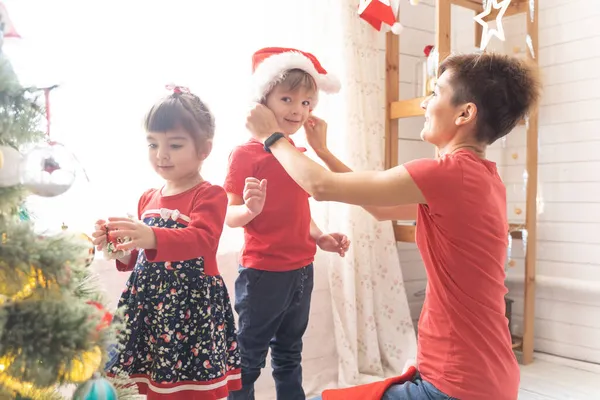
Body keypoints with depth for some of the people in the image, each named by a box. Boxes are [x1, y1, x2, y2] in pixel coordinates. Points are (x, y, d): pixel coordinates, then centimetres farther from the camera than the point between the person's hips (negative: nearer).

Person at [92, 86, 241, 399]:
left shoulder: (210, 195, -9)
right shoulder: (148, 199, 11)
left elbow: (201, 240, -27)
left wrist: (152, 238, -41)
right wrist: (116, 244, -1)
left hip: (192, 308, -6)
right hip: (146, 305, 6)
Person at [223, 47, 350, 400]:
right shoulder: (246, 153, -12)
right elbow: (231, 217, -13)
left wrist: (321, 238, 3)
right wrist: (250, 209, -34)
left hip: (302, 271, 7)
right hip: (263, 273, -6)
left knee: (290, 357, 21)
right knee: (249, 359, 7)